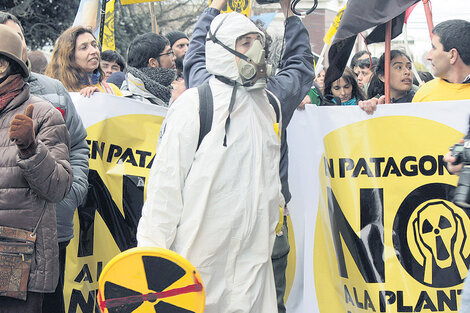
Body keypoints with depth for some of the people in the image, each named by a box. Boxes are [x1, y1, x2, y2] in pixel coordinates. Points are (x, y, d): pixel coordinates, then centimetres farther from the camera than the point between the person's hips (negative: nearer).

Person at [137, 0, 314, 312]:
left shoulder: (271, 102, 12)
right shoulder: (195, 103, -6)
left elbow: (301, 65, 35)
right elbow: (166, 180, -8)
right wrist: (151, 253, -11)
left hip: (253, 258, 5)